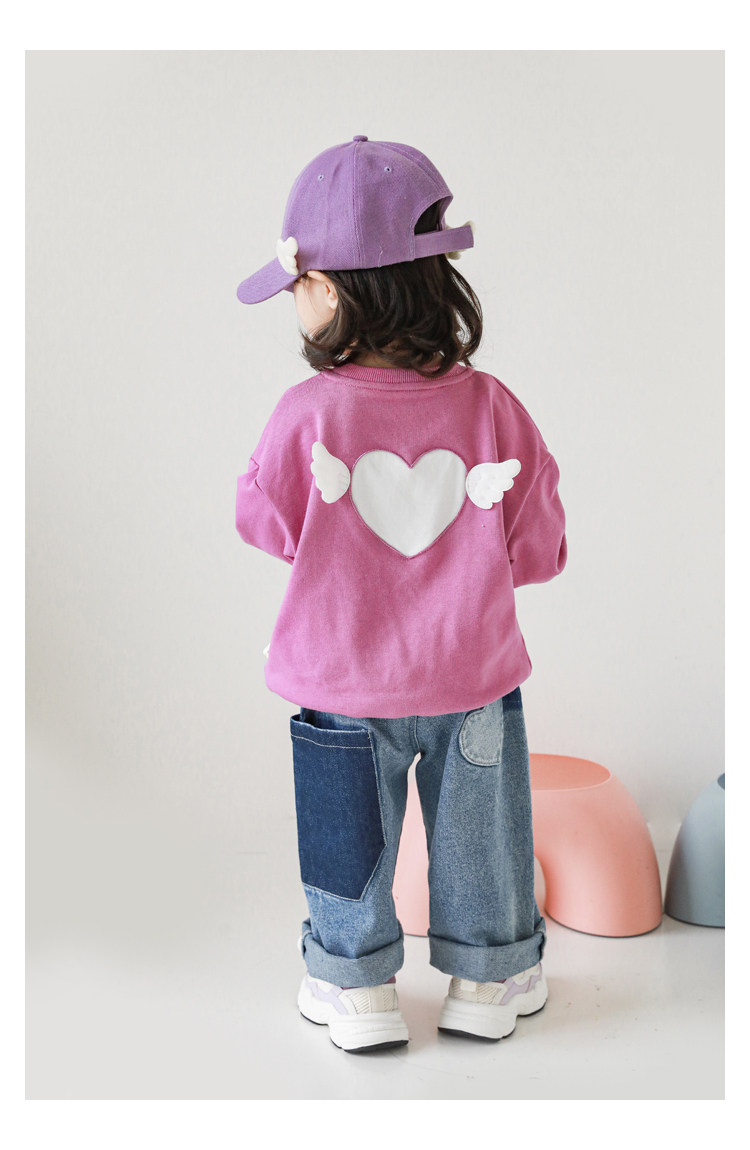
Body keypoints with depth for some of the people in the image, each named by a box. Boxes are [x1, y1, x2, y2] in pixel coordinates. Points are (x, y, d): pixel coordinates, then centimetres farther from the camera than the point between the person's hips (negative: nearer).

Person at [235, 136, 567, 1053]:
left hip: (345, 688, -1)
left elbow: (264, 523, -3)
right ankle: (489, 978, 36)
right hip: (473, 680, 2)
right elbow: (538, 549, -5)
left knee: (350, 839, 18)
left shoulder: (308, 415, -20)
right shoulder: (491, 407, -13)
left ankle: (355, 987, 34)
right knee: (478, 832, 20)